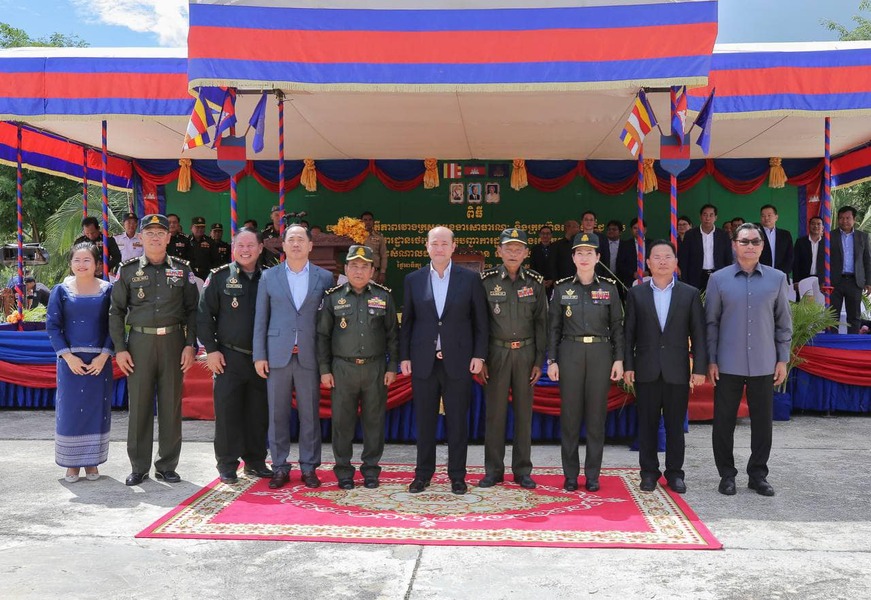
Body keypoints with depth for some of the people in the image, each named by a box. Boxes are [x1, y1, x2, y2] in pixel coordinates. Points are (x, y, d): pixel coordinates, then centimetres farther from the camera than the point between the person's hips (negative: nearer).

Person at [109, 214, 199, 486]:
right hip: (140, 343, 0)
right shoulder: (128, 270, 5)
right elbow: (116, 311, 5)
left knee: (171, 405, 4)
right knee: (139, 405, 3)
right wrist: (119, 349, -2)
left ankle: (167, 466, 15)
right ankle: (139, 467, 14)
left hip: (173, 342, 1)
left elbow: (192, 310, 6)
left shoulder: (182, 270, 6)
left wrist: (190, 345, -3)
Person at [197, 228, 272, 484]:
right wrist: (211, 349, -7)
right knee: (227, 412, 0)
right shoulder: (219, 277, -1)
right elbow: (204, 314, -1)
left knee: (259, 412, 8)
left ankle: (255, 461, 22)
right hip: (229, 357, -2)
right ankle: (227, 466, 11)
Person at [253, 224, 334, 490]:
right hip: (277, 355, 1)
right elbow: (261, 318, 7)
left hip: (309, 356, 0)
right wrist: (259, 355, 1)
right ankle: (280, 467, 15)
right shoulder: (269, 277, 8)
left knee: (310, 414, 4)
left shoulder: (325, 278, 5)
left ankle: (309, 467, 14)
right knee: (277, 414, 4)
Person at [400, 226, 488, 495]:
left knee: (458, 422, 5)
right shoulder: (413, 280, 6)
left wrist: (479, 355, -3)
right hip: (423, 361, 1)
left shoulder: (470, 279, 2)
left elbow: (480, 321, 3)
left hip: (458, 361, -1)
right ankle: (423, 473, 20)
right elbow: (407, 321, 8)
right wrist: (404, 356, 3)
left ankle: (457, 475, 16)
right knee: (424, 421, 8)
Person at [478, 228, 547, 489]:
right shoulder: (487, 281, -1)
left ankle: (522, 471, 16)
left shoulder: (535, 282, 3)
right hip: (496, 353, -1)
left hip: (526, 353, 1)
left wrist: (538, 361, 0)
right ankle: (493, 471, 13)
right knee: (495, 412, 3)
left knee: (524, 412, 6)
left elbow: (541, 324, 5)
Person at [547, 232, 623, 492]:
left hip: (600, 354, 0)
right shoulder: (562, 288, 3)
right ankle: (570, 475, 12)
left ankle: (593, 475, 13)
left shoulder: (609, 288, 4)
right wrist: (551, 360, -1)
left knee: (596, 415, 4)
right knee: (570, 415, 2)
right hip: (570, 354, 0)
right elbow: (554, 327, 5)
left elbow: (617, 326, 6)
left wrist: (618, 359, -1)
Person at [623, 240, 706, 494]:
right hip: (646, 371, 0)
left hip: (677, 371, 0)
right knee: (647, 424, 6)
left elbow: (698, 334, 2)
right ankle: (649, 472, 17)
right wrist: (628, 366, -2)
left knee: (675, 425, 7)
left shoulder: (690, 294, 4)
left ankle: (675, 473, 19)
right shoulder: (636, 294, 4)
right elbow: (629, 333, 4)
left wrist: (700, 368, -4)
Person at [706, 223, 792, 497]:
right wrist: (711, 360, -1)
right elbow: (711, 322, 2)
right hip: (728, 365, -1)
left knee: (762, 421, 8)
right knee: (724, 421, 4)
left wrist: (783, 359, 4)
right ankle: (727, 475, 18)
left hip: (764, 364, 1)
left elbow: (784, 323, 8)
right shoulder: (719, 279, 1)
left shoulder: (777, 278, 5)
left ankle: (758, 474, 22)